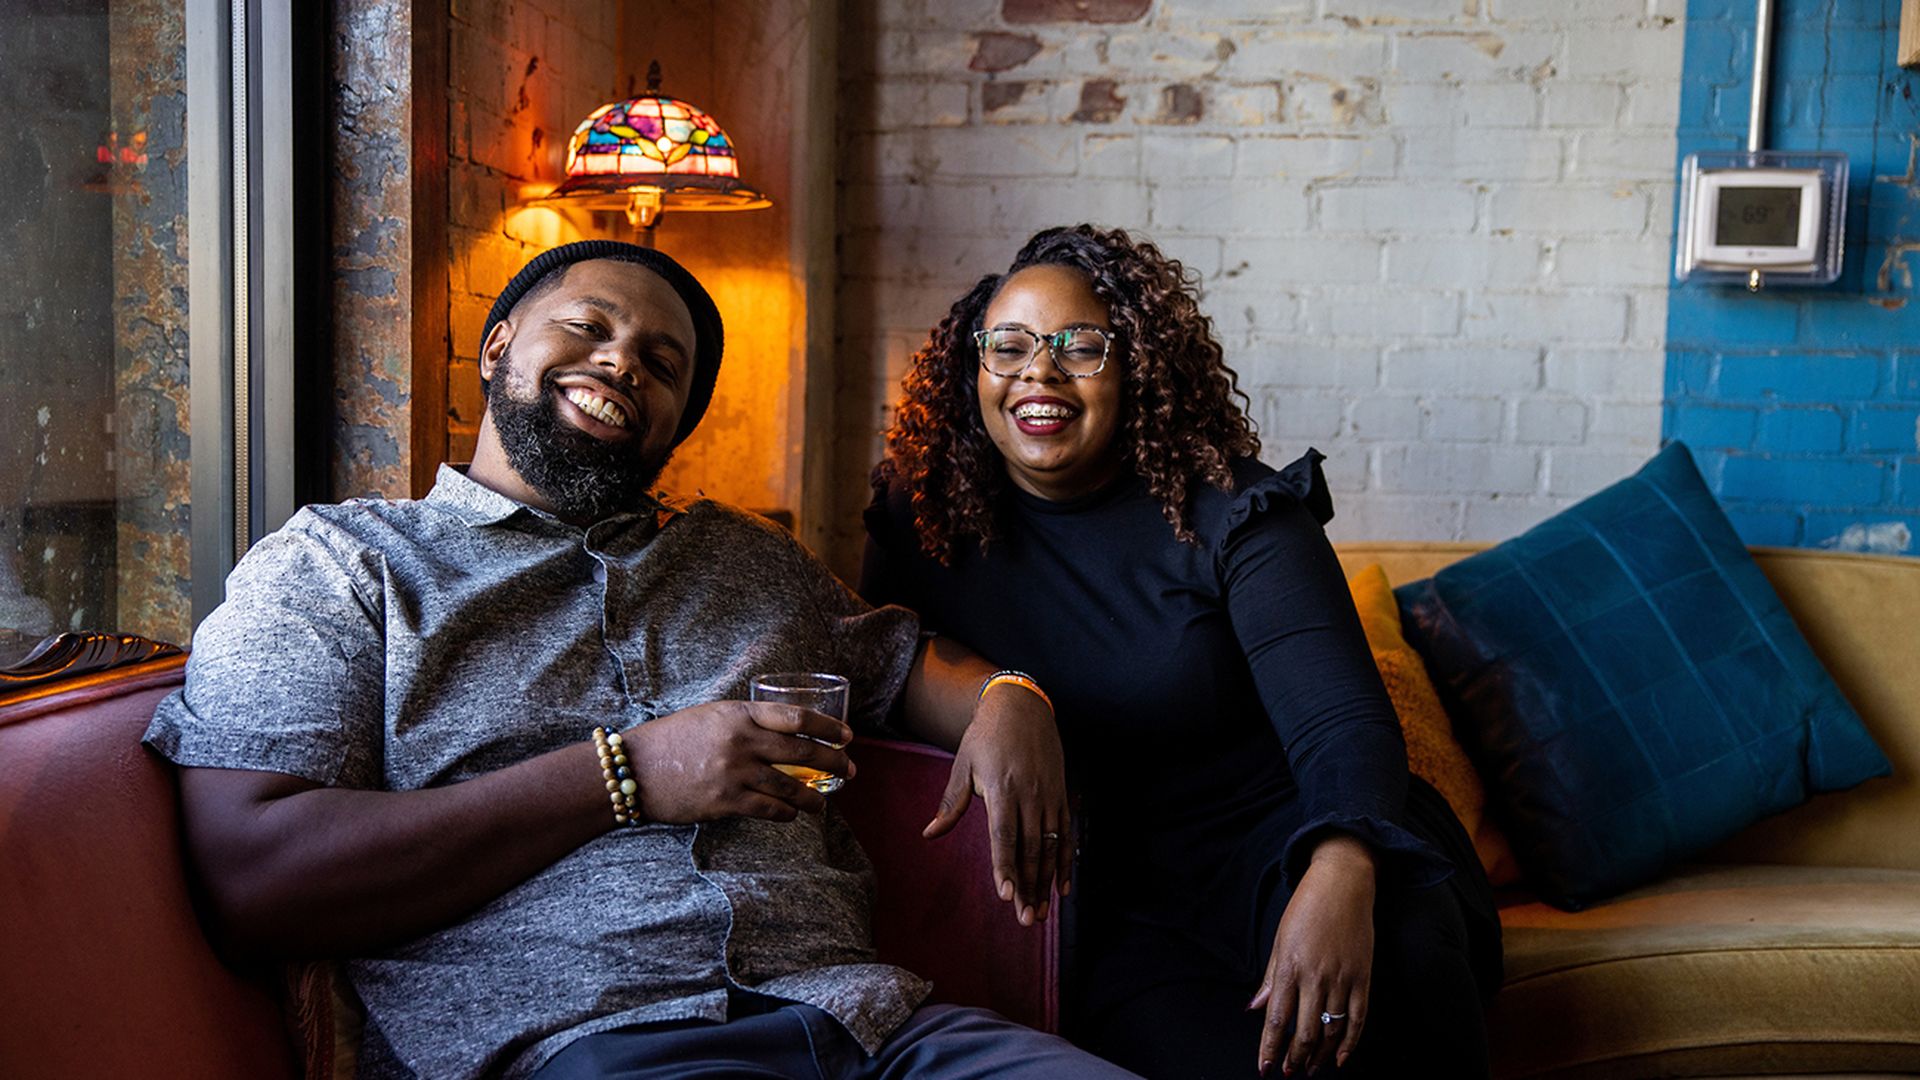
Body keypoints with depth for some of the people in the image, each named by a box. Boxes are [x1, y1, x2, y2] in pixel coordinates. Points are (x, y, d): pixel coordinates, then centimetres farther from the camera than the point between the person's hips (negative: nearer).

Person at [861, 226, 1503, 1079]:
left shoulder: (1234, 517, -2)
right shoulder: (925, 528, 6)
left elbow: (1341, 723, -13)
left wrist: (1340, 874, -36)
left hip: (1286, 847, 1)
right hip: (1127, 909, 0)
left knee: (1399, 964, -34)